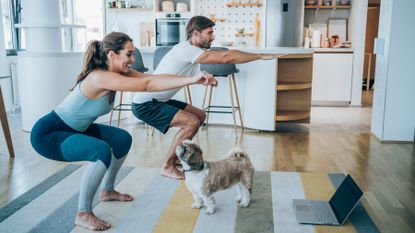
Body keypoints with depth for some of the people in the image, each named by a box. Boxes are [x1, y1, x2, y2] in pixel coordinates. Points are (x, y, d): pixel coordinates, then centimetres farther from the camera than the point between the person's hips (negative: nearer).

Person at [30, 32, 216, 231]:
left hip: (74, 129, 10)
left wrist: (192, 79, -24)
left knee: (123, 139, 12)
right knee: (102, 151, -31)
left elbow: (151, 78, -15)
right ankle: (83, 214, -15)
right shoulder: (99, 77, -31)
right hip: (47, 134, -10)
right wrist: (191, 80, -39)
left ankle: (107, 191, 29)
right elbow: (148, 85, -36)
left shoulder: (119, 71, -5)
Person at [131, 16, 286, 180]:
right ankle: (168, 167, -7)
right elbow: (225, 58, -29)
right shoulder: (186, 50, -24)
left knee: (200, 116, 12)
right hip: (145, 104, -10)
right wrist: (262, 56, -24)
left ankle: (177, 156, 21)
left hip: (159, 101, 10)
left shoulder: (190, 49, 7)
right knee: (192, 122, -21)